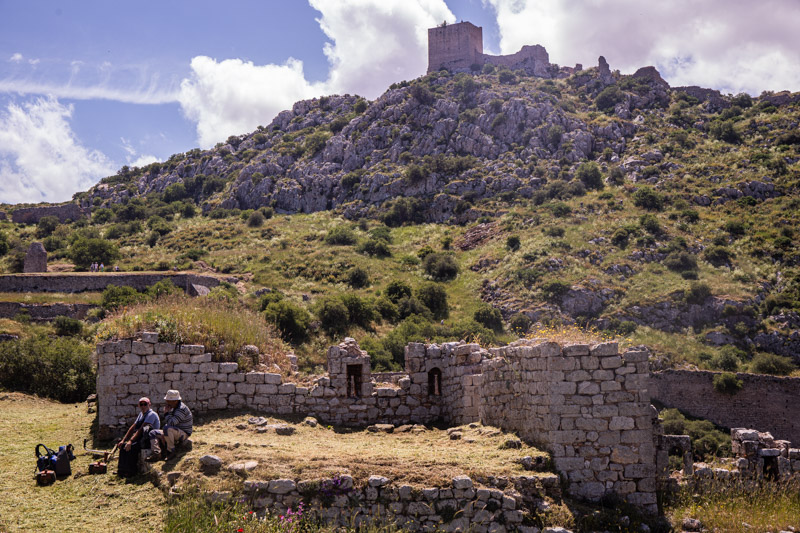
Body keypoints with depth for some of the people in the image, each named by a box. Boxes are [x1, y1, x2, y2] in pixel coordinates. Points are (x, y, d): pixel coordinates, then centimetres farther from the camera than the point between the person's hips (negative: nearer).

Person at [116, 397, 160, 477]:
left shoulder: (151, 414, -14)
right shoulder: (141, 414, 15)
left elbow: (141, 429, -22)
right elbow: (132, 428, 14)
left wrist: (131, 441, -27)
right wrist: (123, 440, 5)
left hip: (150, 440, -9)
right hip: (140, 439, 9)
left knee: (131, 447, -28)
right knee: (124, 446, -4)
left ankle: (131, 472, -17)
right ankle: (122, 471, 1)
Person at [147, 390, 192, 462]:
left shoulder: (182, 409, -21)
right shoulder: (173, 408, 12)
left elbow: (171, 423, -31)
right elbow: (167, 423, 15)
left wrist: (166, 413, -14)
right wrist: (163, 435, -1)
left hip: (183, 434, -10)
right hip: (174, 433, 10)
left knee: (167, 429, -38)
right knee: (153, 433, 6)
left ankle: (170, 450, -23)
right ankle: (156, 453, -13)